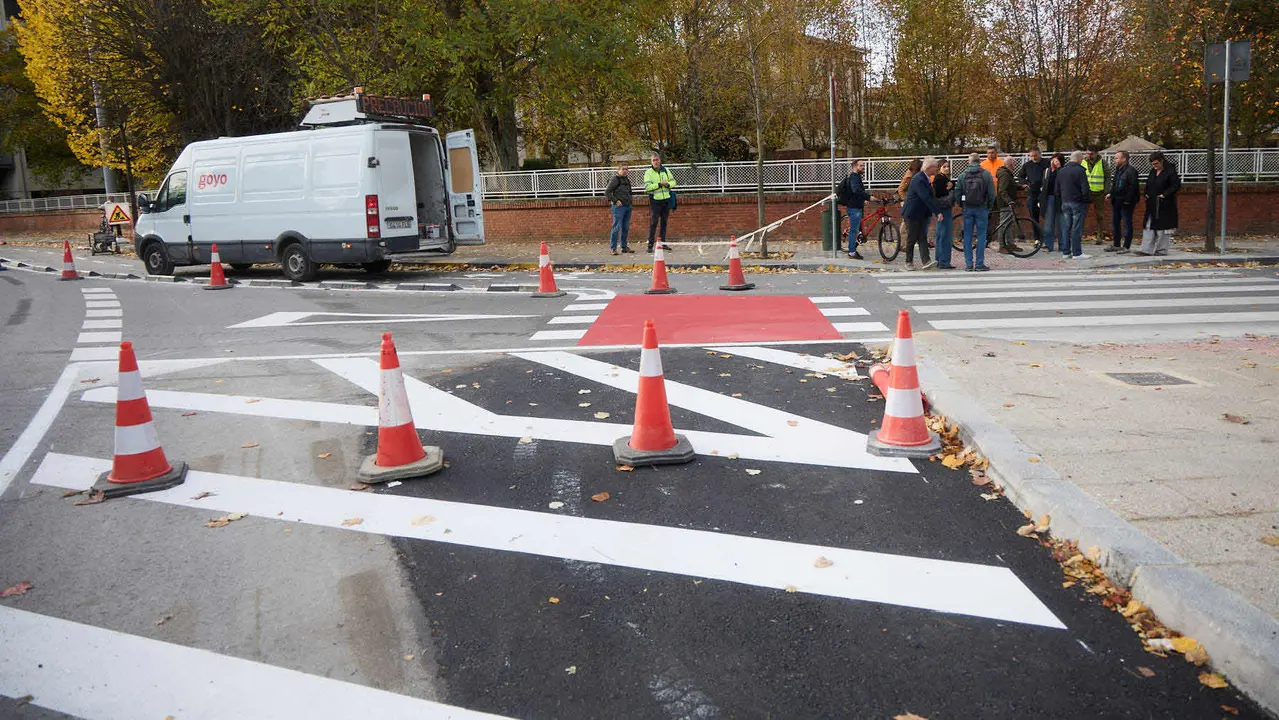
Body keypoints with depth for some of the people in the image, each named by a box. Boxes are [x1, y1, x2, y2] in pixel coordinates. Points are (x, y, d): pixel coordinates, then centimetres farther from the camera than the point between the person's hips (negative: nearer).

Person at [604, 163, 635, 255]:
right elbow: (607, 192, -11)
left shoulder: (627, 180, 15)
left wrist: (629, 201, 15)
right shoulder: (615, 179, -8)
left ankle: (624, 247, 20)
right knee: (616, 227, -8)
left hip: (628, 206, 8)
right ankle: (613, 248, -4)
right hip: (619, 206, -8)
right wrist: (615, 200, -14)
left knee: (626, 228, 11)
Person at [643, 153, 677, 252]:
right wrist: (660, 184, -18)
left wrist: (668, 184, -9)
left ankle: (663, 243, 18)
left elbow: (673, 181, 13)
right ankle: (650, 245, -3)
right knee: (653, 222, -6)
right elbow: (647, 187, -15)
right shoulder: (648, 173, -5)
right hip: (655, 200, -5)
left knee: (664, 222, 10)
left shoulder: (666, 170, 9)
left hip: (666, 200, 5)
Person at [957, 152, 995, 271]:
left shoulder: (962, 175, -1)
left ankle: (969, 263, 5)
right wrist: (990, 206, 9)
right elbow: (992, 193, -5)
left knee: (967, 236, 6)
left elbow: (957, 193, -2)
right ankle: (979, 263, 1)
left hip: (967, 208, 1)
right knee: (981, 236, 3)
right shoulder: (986, 174, -4)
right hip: (982, 208, -1)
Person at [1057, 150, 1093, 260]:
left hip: (1065, 203, 6)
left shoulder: (1061, 171, 8)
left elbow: (1057, 189, 14)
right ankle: (1077, 253, -3)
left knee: (1066, 228, 9)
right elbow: (1085, 189, -16)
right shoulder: (1080, 171, -13)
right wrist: (1089, 200, -2)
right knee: (1077, 228, -4)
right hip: (1078, 203, -6)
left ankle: (1066, 252, 12)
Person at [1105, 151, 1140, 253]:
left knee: (1127, 223, -1)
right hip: (1116, 201, 10)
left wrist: (1128, 200, -20)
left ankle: (1126, 246, 4)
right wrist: (1110, 193, 8)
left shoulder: (1131, 171, -13)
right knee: (1115, 223, 14)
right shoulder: (1117, 170, 15)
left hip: (1126, 203, -9)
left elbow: (1133, 187, -18)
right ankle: (1116, 245, 23)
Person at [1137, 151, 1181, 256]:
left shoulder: (1170, 171, -10)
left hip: (1165, 205, -7)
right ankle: (1147, 250, 3)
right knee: (1149, 227, 3)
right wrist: (1146, 194, 6)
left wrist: (1164, 195, -19)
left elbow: (1176, 185, -13)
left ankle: (1162, 250, 8)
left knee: (1162, 228, 0)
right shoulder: (1153, 171, 12)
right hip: (1152, 205, 7)